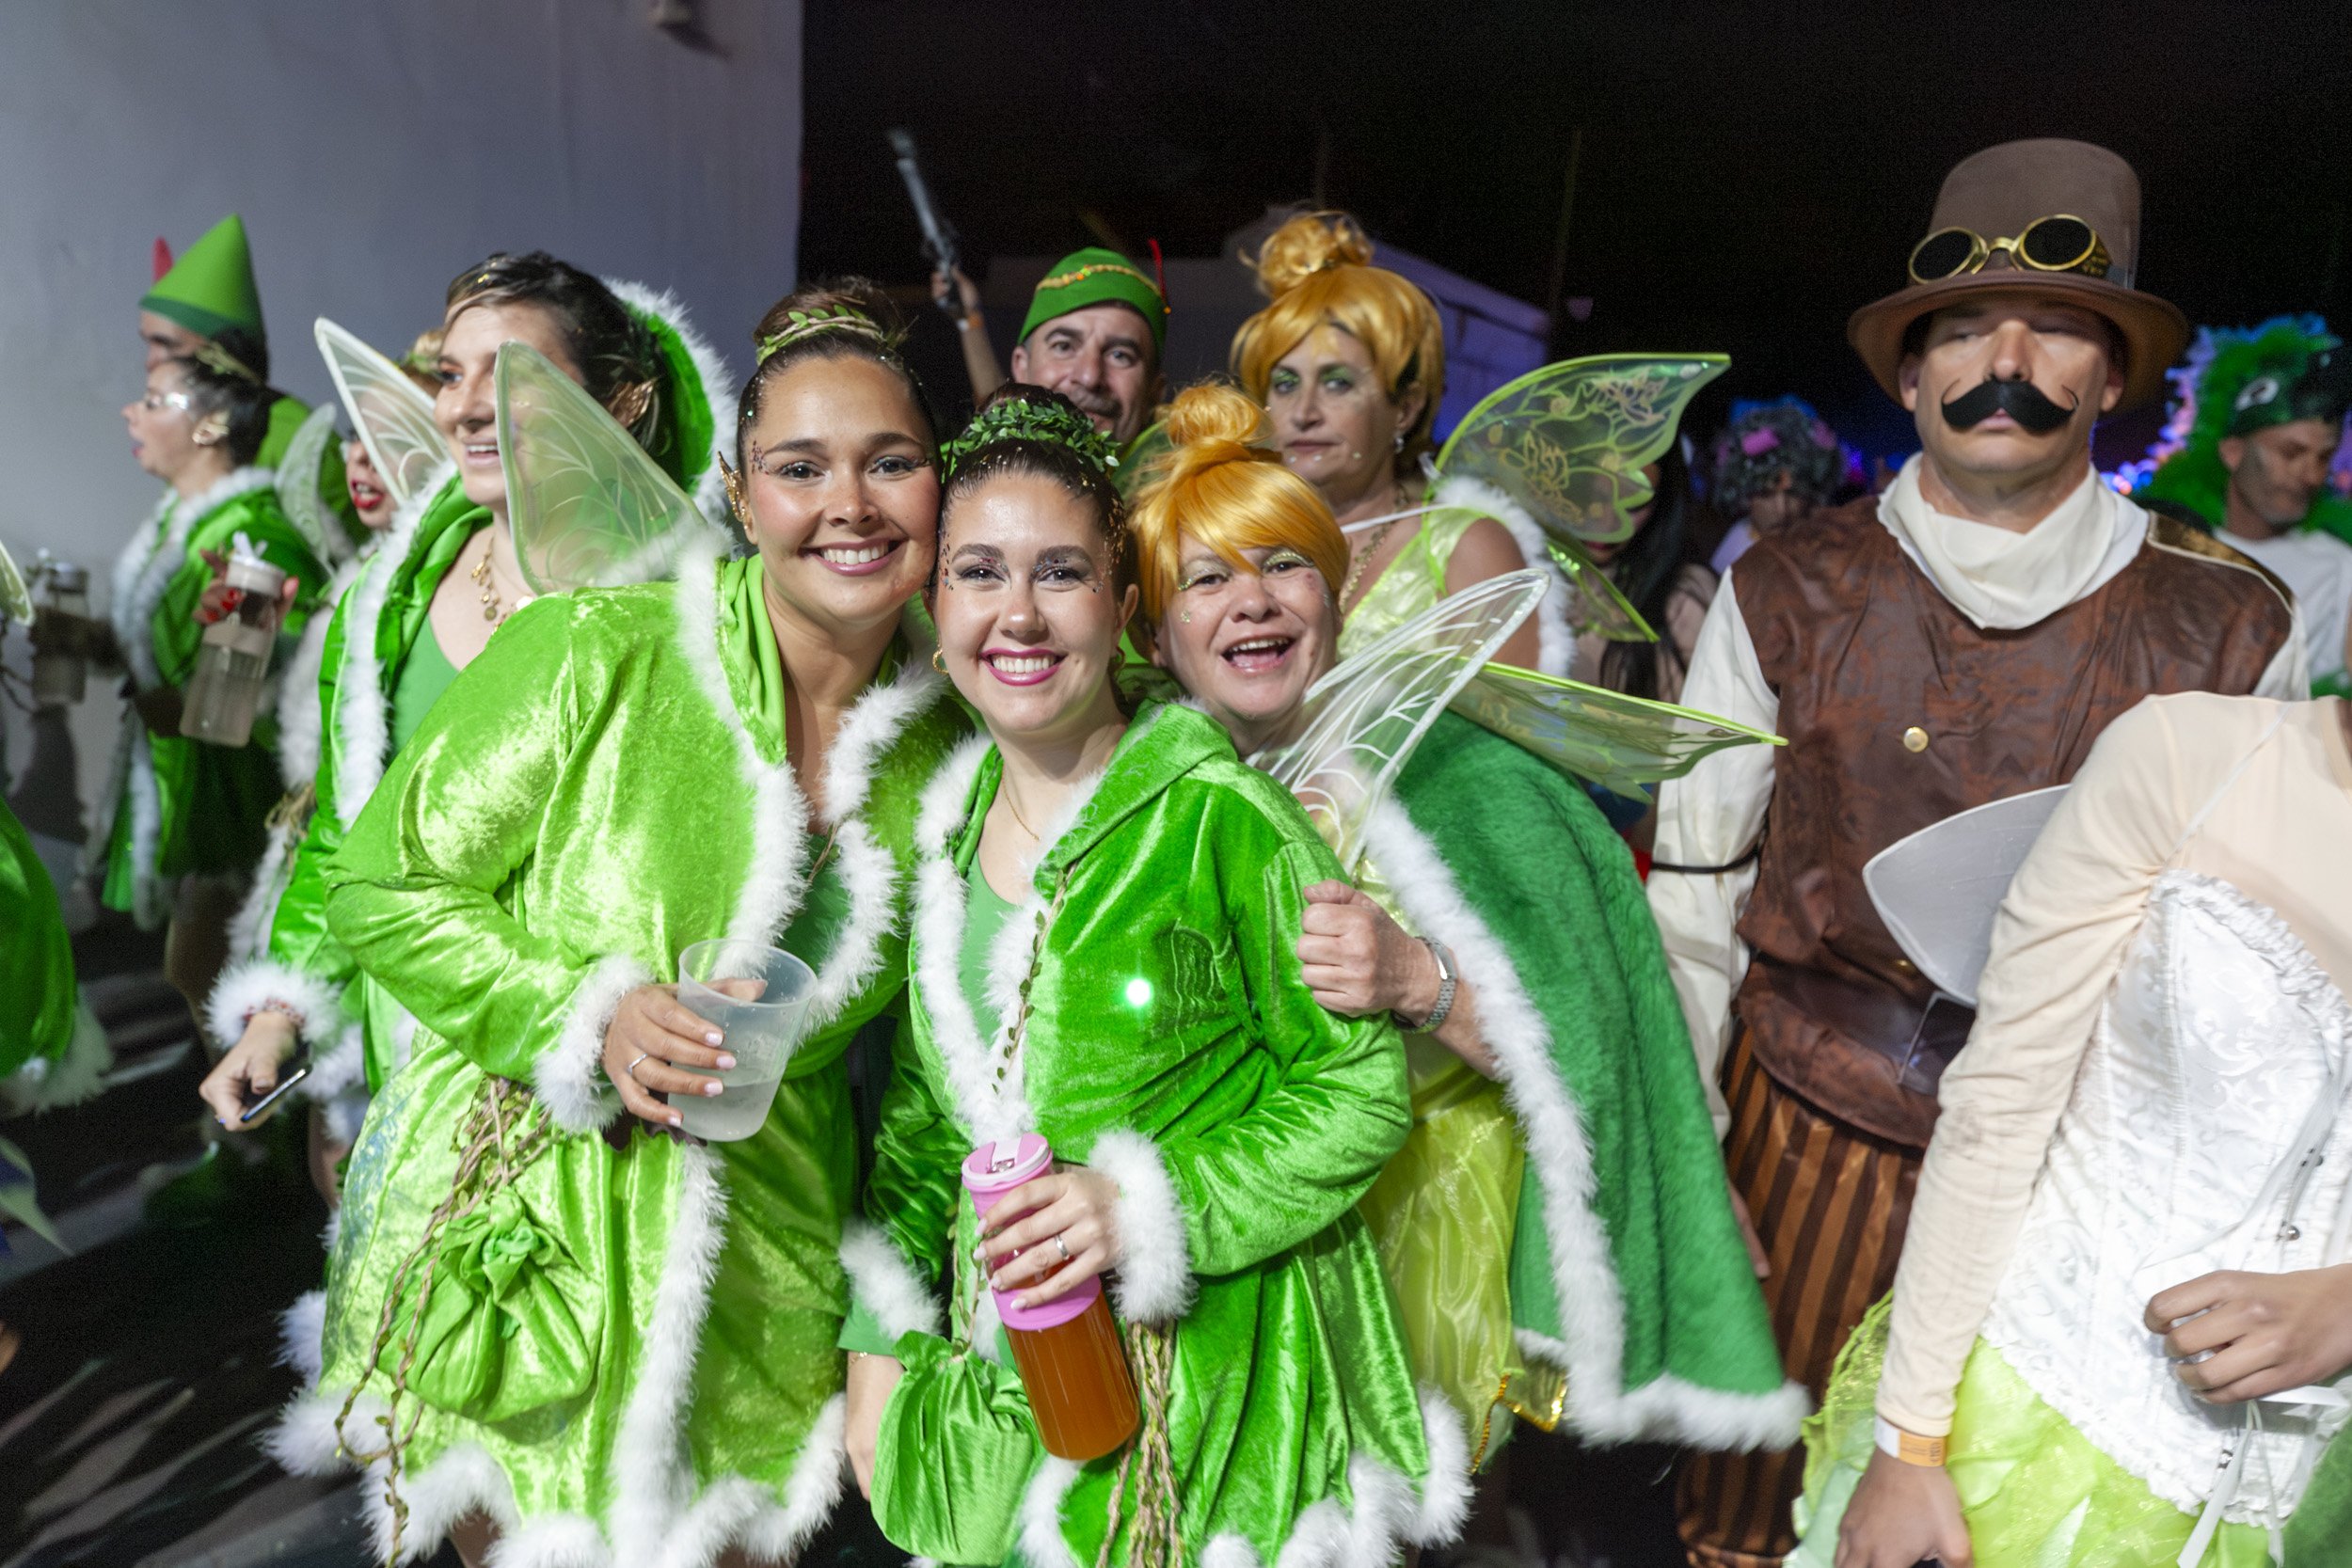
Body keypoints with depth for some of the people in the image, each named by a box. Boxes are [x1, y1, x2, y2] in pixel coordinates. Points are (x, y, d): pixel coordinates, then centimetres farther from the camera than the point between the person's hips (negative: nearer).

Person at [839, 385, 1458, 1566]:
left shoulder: (1219, 817, -16)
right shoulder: (944, 828, 2)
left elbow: (1361, 1089, -12)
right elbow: (919, 1117, 9)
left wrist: (1149, 1208, -21)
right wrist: (880, 1346, 7)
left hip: (1208, 1383, -5)